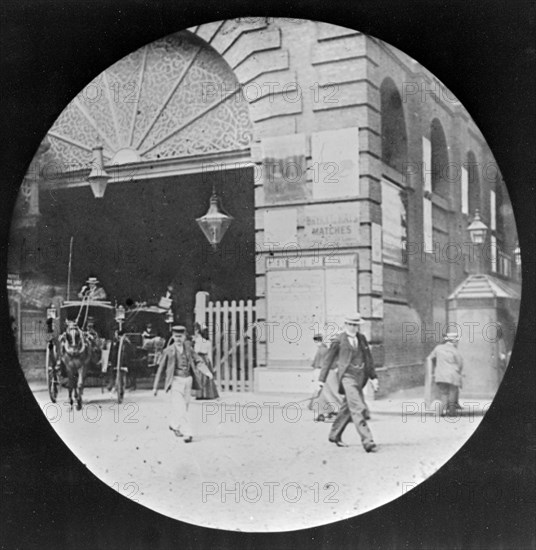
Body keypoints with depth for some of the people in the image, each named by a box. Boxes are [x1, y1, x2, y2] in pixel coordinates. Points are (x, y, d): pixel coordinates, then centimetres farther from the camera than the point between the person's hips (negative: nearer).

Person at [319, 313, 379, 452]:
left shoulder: (361, 338, 12)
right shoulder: (338, 340, -3)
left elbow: (368, 358, 17)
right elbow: (328, 359, 3)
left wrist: (373, 377, 12)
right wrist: (322, 378, 5)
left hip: (360, 377, 6)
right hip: (347, 377, -6)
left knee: (347, 408, 15)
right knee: (358, 409, -14)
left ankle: (335, 435, 31)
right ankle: (367, 441, -17)